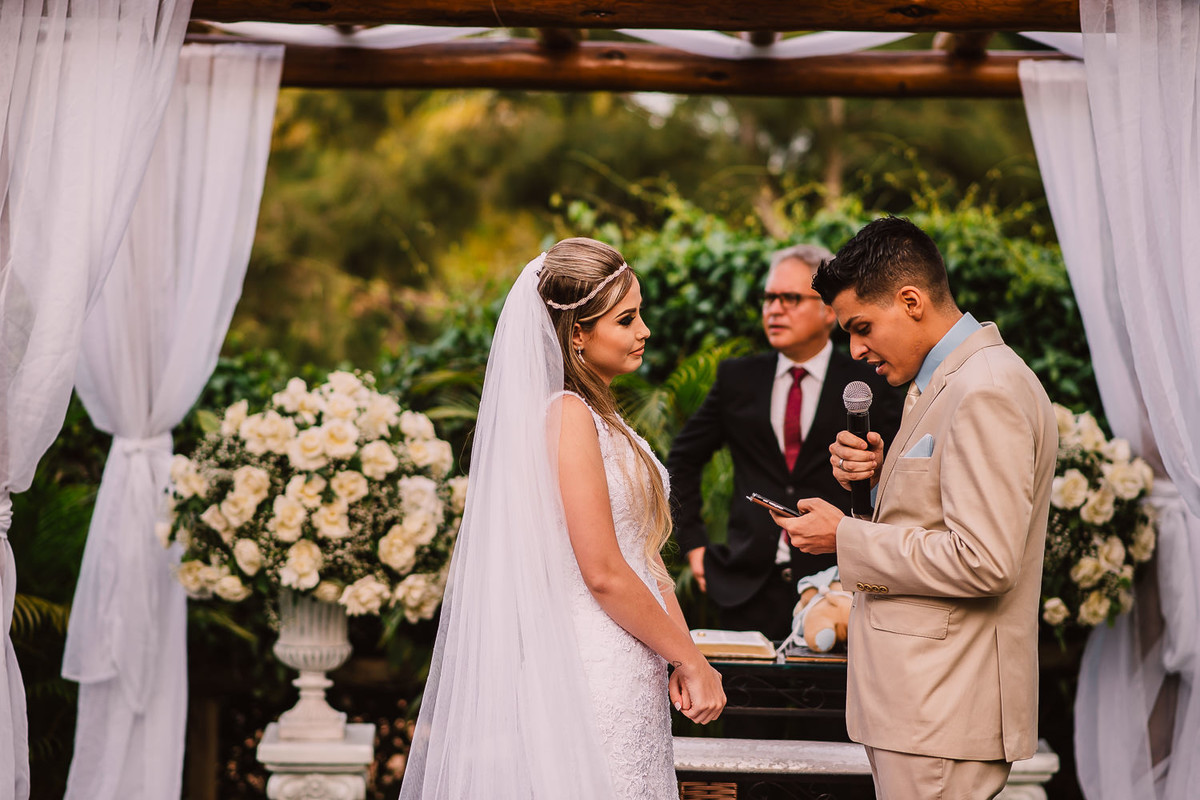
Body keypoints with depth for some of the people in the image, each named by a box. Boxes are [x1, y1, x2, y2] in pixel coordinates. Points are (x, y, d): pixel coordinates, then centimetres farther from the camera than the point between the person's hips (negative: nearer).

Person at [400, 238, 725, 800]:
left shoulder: (600, 417, 15)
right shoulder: (568, 415, -14)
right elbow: (603, 573, -17)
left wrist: (683, 660, 2)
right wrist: (691, 657, -7)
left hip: (632, 679, 9)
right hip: (595, 682, -9)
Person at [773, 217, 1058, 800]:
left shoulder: (986, 391, -18)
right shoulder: (948, 380, 16)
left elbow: (984, 562, -24)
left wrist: (846, 539, -15)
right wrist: (880, 475, 5)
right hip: (923, 692, 10)